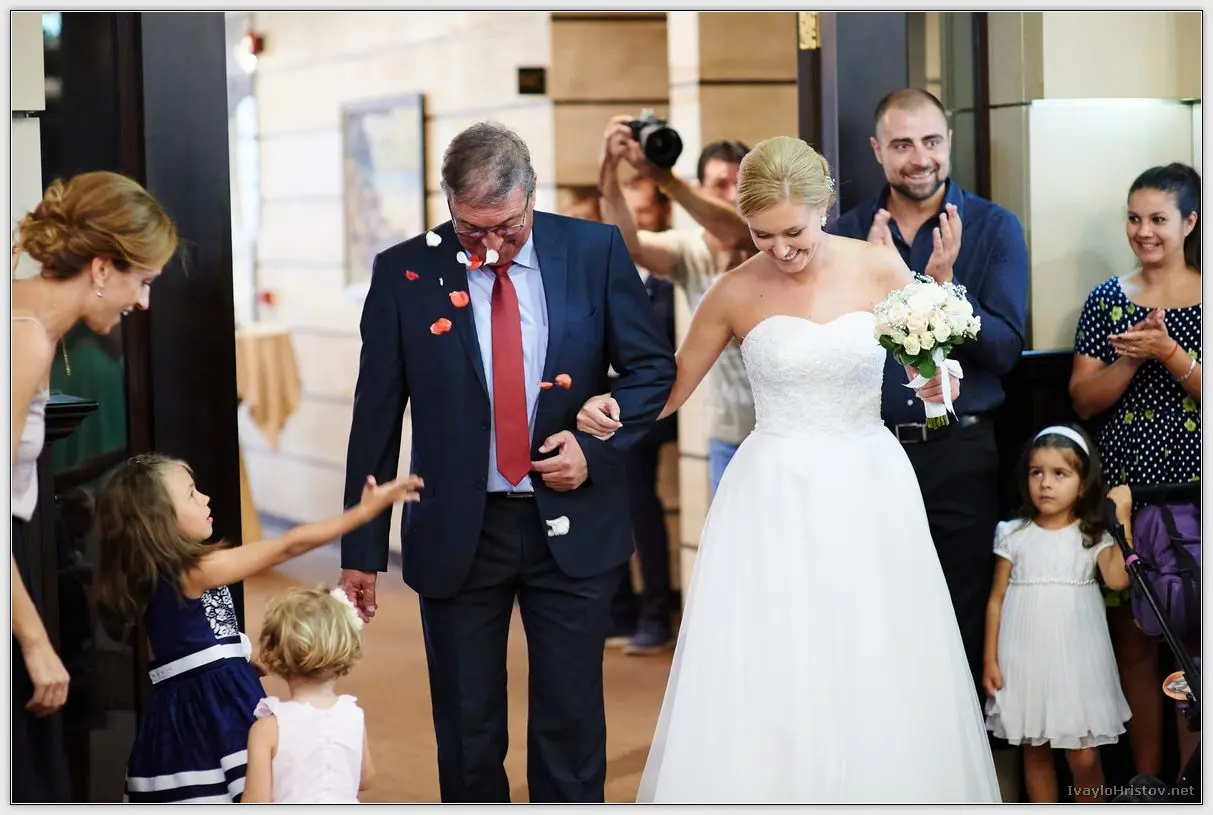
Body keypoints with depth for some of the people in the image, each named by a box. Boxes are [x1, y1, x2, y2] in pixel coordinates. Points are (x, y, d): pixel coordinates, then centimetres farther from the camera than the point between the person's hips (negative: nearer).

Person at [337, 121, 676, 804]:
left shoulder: (596, 251, -3)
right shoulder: (404, 273, -4)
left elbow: (654, 367, 6)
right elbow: (376, 418, 0)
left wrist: (595, 446, -11)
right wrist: (363, 551, 0)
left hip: (573, 529, 0)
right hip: (457, 535, 0)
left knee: (572, 723, 8)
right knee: (468, 732, 10)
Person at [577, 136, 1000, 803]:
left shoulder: (880, 269, -2)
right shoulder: (735, 292, -3)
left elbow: (928, 372, 7)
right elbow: (671, 390, 7)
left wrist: (936, 383, -16)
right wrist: (612, 412, -13)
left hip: (867, 490, 1)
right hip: (773, 497, -1)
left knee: (878, 680, 2)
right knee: (760, 683, -5)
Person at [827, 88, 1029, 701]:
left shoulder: (994, 229, -2)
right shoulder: (846, 233, 4)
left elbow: (1005, 351, -10)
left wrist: (945, 284, -23)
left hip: (959, 451, -2)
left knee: (963, 625, 7)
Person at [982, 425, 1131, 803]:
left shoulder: (1092, 536, 0)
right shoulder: (1014, 535, 2)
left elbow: (1117, 579, -18)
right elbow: (997, 598, 4)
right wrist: (990, 660, 2)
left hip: (1076, 660, -1)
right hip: (1025, 661, 2)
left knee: (1084, 758, -2)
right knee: (1035, 753, 11)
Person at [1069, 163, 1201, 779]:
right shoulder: (1108, 300, 7)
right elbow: (1084, 400, 2)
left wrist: (1168, 352, -18)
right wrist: (1133, 357, -13)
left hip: (1194, 496, -2)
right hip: (1124, 493, 2)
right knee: (1133, 643, 6)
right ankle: (1146, 777, 16)